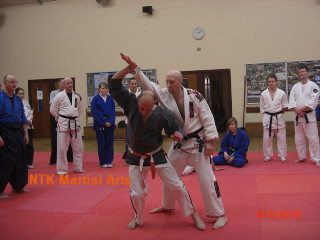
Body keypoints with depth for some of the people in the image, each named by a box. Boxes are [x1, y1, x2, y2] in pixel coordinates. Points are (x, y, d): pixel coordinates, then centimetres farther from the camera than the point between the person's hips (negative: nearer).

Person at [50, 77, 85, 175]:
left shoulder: (77, 96, 6)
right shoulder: (59, 96, -6)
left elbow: (80, 109, 18)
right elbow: (53, 110, 0)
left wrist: (75, 117, 11)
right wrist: (60, 118, 5)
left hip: (75, 123, 4)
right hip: (63, 124, -4)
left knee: (78, 147, 10)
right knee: (62, 148, -1)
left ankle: (78, 168, 25)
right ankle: (62, 170, 11)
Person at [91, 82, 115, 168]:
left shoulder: (110, 99, 7)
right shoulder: (95, 99, -2)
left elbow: (113, 111, 5)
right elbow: (95, 112, -6)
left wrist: (110, 122, -10)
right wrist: (104, 122, -12)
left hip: (110, 124, 3)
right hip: (100, 124, -3)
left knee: (109, 143, 4)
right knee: (101, 144, 3)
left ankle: (109, 161, 13)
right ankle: (103, 162, 13)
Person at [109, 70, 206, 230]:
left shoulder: (162, 115, -20)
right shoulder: (131, 105, -16)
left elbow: (174, 128, -4)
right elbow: (114, 86, -15)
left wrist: (177, 133, -29)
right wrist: (129, 67, -24)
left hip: (156, 156, -1)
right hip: (136, 158, 1)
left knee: (177, 186, 6)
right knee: (137, 193, 6)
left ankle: (193, 215, 27)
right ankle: (138, 219, 37)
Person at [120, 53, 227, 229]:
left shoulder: (194, 96, -15)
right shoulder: (164, 95, -3)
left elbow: (207, 118, -12)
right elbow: (147, 84, -10)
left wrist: (210, 142, -15)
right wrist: (134, 67, -22)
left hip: (197, 143, -5)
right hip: (178, 144, 6)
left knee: (206, 179, -4)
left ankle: (219, 214, 10)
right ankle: (167, 206, 41)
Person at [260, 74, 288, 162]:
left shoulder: (281, 93, -4)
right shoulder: (264, 94, 0)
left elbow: (285, 106, 4)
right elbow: (262, 107, 7)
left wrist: (279, 112, -4)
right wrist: (268, 113, 2)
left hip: (279, 117, -1)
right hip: (267, 118, 1)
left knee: (281, 138, 5)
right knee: (267, 138, 6)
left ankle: (282, 156, 16)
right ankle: (268, 155, 19)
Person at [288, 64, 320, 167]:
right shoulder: (295, 87, 10)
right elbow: (292, 101, 2)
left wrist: (301, 109, -15)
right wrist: (297, 111, -13)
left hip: (309, 116, -4)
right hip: (298, 116, 5)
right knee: (299, 139, 10)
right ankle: (302, 157, 24)